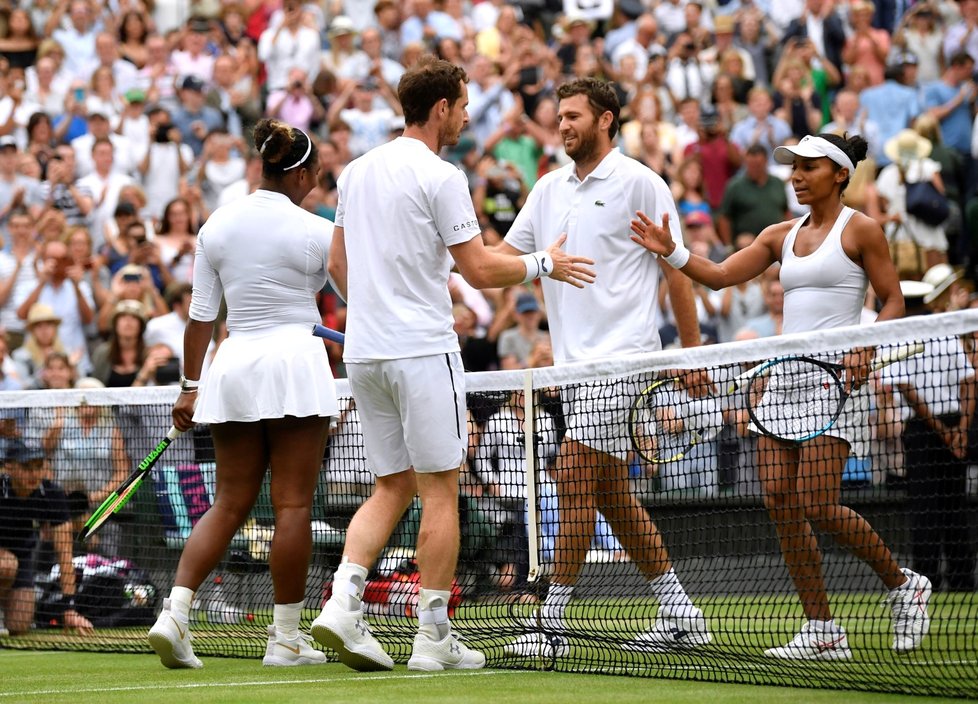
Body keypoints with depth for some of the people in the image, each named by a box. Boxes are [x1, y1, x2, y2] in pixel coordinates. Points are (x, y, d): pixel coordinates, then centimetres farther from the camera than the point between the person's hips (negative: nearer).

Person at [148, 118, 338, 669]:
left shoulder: (216, 226, 5)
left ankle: (176, 610, -4)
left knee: (230, 503, 10)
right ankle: (286, 638, 3)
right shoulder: (316, 232, -6)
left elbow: (201, 315, 8)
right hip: (296, 359, -5)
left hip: (234, 367, 5)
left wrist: (190, 385, 14)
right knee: (294, 504, 0)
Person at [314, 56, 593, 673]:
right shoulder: (440, 177, -11)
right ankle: (434, 638, 1)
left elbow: (338, 264, 18)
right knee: (440, 490, 0)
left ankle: (343, 600, -5)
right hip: (422, 350, -7)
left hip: (364, 349, 7)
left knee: (393, 488, 13)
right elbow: (480, 271, -10)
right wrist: (544, 264, 5)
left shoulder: (357, 171, 12)